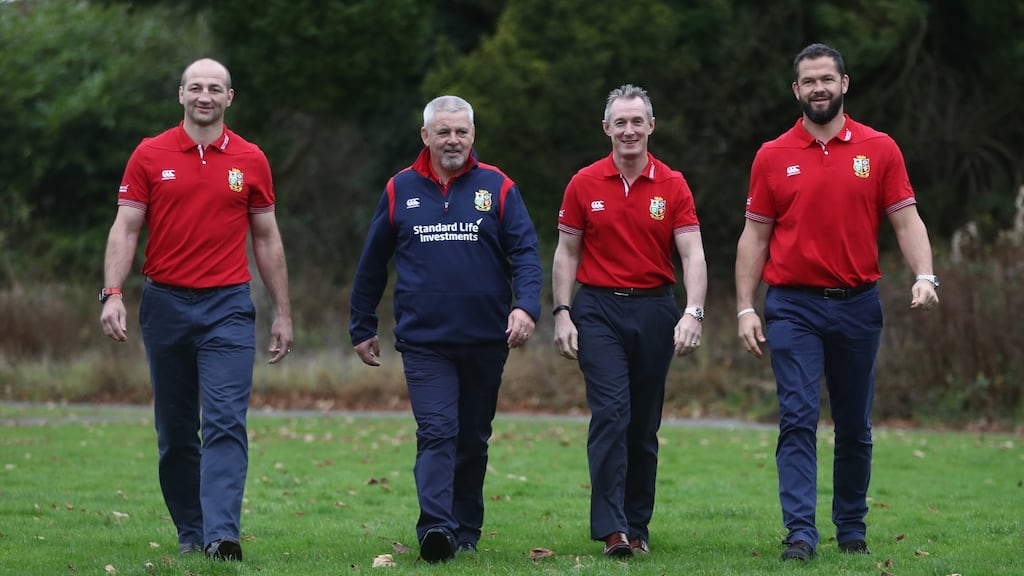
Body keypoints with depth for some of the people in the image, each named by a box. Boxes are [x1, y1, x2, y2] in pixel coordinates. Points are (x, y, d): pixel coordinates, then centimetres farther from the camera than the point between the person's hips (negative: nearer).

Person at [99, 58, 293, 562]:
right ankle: (190, 531, 19)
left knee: (226, 423, -13)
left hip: (228, 305, -1)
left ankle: (221, 533, -20)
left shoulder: (250, 160, 5)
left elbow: (266, 240, 11)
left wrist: (283, 313, 9)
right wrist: (113, 294, -13)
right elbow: (125, 229, 0)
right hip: (165, 305, 1)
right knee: (175, 431, 8)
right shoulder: (150, 156, 2)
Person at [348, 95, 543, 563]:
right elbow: (372, 263, 13)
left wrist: (525, 305, -19)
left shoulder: (497, 188, 4)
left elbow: (525, 253, -1)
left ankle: (466, 530, 22)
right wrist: (362, 328, 15)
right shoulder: (400, 190, 6)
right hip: (424, 341, -1)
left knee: (473, 440, 11)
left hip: (485, 341, 1)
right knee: (437, 433, -16)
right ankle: (435, 527, -28)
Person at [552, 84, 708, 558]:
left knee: (645, 425, 7)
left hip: (654, 310, 1)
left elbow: (692, 255, -5)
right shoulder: (584, 185, 2)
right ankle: (611, 529, -17)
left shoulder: (672, 186, 1)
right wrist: (562, 314, -1)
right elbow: (566, 253, 7)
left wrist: (693, 313, -19)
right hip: (599, 309, -1)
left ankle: (638, 526, 17)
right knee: (610, 413, -14)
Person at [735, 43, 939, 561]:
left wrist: (923, 276, -16)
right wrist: (744, 309, -1)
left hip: (858, 305, 1)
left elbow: (906, 220, 1)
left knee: (855, 427, 9)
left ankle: (852, 530, 21)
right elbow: (755, 235, 5)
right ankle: (800, 533, -14)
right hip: (794, 307, -1)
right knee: (798, 420, -11)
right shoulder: (773, 157, 3)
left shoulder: (879, 149, 3)